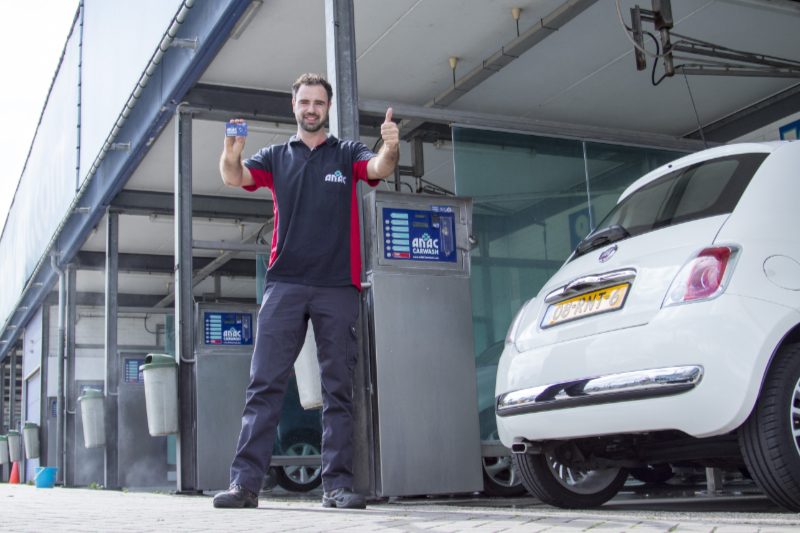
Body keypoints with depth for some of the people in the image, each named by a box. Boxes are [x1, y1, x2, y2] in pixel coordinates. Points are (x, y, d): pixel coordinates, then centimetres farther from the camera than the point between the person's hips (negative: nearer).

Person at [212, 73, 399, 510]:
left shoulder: (346, 153, 12)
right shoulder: (276, 157, 15)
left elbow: (379, 168, -7)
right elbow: (235, 177, 0)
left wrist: (390, 148, -31)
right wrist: (231, 155, -23)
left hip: (337, 287, 0)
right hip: (285, 283, 1)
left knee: (338, 388, 1)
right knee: (264, 384, -5)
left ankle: (337, 483, 5)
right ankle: (245, 481, -5)